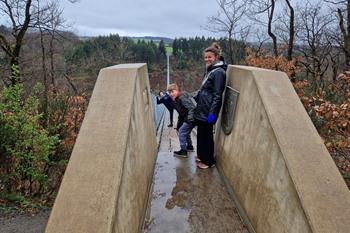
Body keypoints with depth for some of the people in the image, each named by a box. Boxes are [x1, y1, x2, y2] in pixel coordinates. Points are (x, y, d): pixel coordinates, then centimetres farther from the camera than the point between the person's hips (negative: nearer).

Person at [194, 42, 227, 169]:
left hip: (208, 111, -9)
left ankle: (208, 161, 19)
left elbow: (217, 95, -20)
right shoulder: (210, 70, 12)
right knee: (201, 133, 19)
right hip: (202, 109, 9)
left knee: (206, 135, 3)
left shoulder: (219, 72, -16)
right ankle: (201, 155, 36)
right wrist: (195, 97, 23)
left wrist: (212, 113, -21)